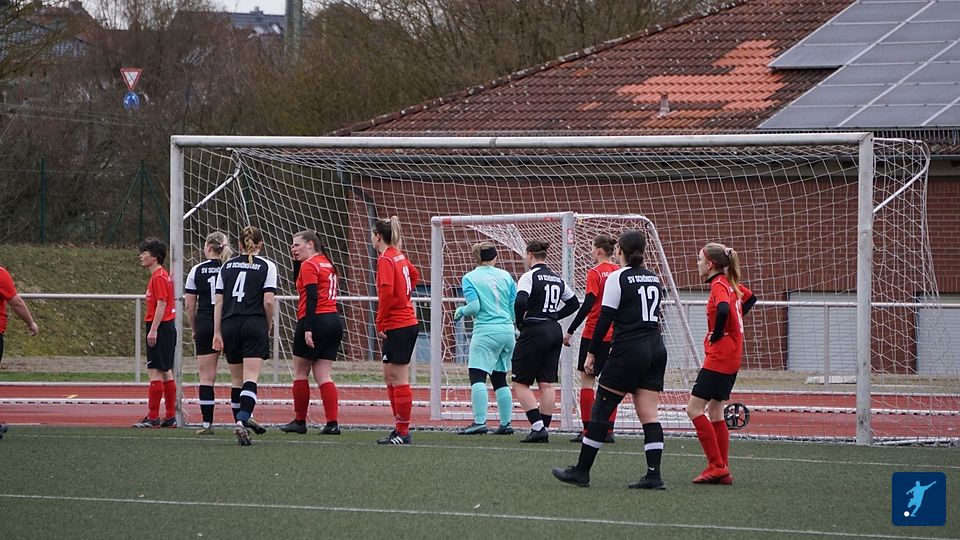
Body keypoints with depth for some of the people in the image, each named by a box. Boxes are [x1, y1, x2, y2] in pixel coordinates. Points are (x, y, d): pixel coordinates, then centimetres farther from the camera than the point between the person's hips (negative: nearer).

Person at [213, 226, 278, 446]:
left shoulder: (227, 266, 12)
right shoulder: (266, 266, 1)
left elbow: (218, 301, 8)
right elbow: (268, 301, -7)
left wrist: (217, 333, 8)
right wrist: (268, 326, 7)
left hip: (229, 324, 3)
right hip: (254, 325, -3)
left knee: (237, 379, 14)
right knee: (250, 379, -10)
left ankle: (243, 420, 19)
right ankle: (242, 421, -29)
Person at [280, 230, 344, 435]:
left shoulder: (309, 265, -8)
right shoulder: (327, 264, 18)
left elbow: (312, 297, -17)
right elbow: (300, 283, 31)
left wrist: (308, 329, -21)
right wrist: (296, 260, 20)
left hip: (316, 320, -8)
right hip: (334, 321, 8)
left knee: (300, 373, 5)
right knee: (323, 376, 5)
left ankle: (300, 421, 10)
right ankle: (332, 423, -6)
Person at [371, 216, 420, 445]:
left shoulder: (385, 260, -14)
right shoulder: (399, 256, 12)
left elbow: (387, 291, -24)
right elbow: (414, 275, 32)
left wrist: (380, 322, -16)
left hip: (397, 326, -9)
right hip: (407, 322, 9)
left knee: (399, 379, -6)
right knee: (390, 377, 15)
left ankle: (403, 433, -4)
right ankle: (400, 428, 18)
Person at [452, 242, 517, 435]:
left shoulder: (470, 278, -2)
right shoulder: (505, 276, 9)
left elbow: (474, 306, -12)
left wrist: (460, 311, 8)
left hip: (485, 332, -5)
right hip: (507, 331, 5)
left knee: (477, 376, -8)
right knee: (500, 379, 14)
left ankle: (480, 421, -21)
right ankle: (505, 423, 12)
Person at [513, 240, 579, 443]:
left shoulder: (529, 277, -10)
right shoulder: (557, 279, 12)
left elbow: (520, 302, -24)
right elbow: (573, 303, 20)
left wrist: (520, 322, -7)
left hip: (534, 331, -7)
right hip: (554, 331, 7)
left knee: (521, 383, 0)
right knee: (547, 383, 8)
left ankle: (537, 427, -11)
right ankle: (544, 429, 7)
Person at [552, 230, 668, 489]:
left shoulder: (618, 278, -7)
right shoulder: (654, 278, 12)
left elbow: (605, 319, -10)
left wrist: (592, 353, -4)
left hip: (628, 351, -6)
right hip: (656, 349, 6)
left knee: (601, 409, 1)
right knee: (648, 414, 3)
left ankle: (582, 471, 4)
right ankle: (654, 474, -5)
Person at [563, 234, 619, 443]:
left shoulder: (595, 273, -11)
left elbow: (587, 305, -16)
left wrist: (570, 331, -12)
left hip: (594, 333, -6)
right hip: (615, 336, 6)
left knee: (587, 380, 1)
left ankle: (587, 430, -3)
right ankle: (609, 430, 5)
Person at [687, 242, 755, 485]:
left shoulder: (719, 285, -14)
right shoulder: (732, 284, 12)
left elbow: (723, 310, -33)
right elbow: (751, 299, 31)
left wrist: (716, 336, -17)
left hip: (719, 357, -10)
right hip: (731, 358, 10)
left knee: (694, 409, -8)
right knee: (715, 413, 13)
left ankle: (717, 465, -11)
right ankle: (722, 470, 12)